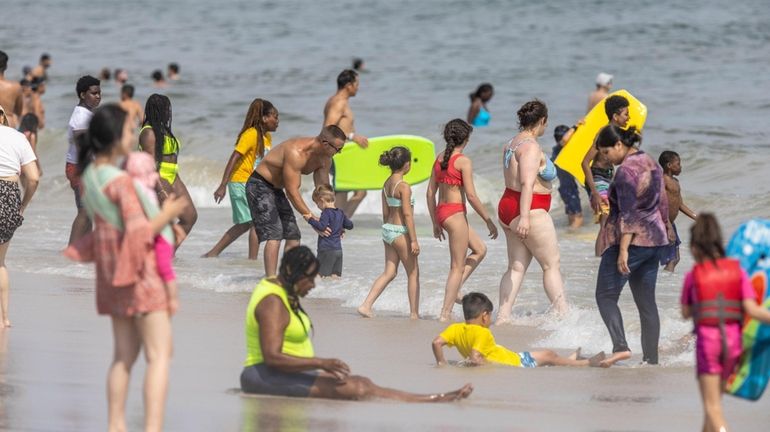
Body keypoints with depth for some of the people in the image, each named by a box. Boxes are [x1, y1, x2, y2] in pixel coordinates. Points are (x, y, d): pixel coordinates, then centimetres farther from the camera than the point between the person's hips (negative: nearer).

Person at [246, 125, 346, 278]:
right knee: (274, 234, -21)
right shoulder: (296, 152, -32)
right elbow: (292, 191, -31)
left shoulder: (324, 159, -3)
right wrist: (310, 217, -31)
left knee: (293, 236, 5)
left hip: (276, 190, 9)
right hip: (259, 185, -9)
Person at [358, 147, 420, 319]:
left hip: (388, 229, 8)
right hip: (400, 232, -8)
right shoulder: (403, 186, -16)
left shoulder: (387, 184, 9)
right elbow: (407, 214, -19)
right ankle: (414, 313, 11)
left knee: (389, 272, 9)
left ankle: (366, 305, -2)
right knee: (413, 273, 5)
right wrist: (414, 240, -18)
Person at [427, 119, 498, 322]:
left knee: (480, 249, 21)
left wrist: (435, 222, 20)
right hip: (455, 213, -8)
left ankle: (454, 290, 13)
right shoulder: (463, 161, -12)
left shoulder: (440, 158, 10)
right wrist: (489, 221, -8)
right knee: (457, 266, 0)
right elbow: (471, 196, -15)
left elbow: (430, 193, 13)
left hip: (441, 212, 8)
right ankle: (445, 313, -1)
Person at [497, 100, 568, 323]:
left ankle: (503, 317, 4)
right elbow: (527, 183, -25)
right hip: (531, 211, -9)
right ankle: (562, 314, -1)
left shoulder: (511, 144, 13)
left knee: (516, 267, 9)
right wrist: (524, 217, -32)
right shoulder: (531, 147, -16)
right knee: (552, 264, -1)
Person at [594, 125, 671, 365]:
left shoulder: (626, 171, -16)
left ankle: (620, 346, -18)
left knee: (606, 295, -3)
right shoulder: (652, 165, 12)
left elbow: (627, 214, -20)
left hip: (631, 240, -9)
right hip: (654, 239, 9)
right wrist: (662, 235, 25)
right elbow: (663, 204, 17)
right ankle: (651, 358, 10)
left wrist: (623, 251, -21)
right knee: (646, 301, 11)